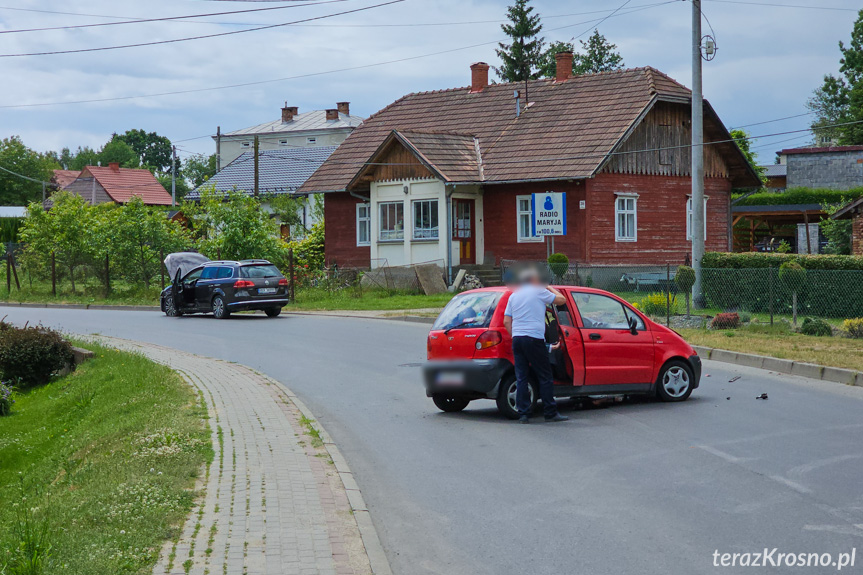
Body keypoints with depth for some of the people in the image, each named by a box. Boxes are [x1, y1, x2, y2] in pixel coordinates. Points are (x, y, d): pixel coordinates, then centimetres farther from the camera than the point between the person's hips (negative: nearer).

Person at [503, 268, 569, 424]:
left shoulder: (514, 296, 16)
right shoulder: (539, 292, -1)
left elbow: (506, 321, 13)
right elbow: (561, 300, 6)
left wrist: (515, 337, 17)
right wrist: (550, 288, 20)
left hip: (517, 339, 6)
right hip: (534, 339, -6)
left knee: (521, 378, 5)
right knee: (545, 377, 1)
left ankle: (523, 414, 2)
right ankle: (551, 413, 2)